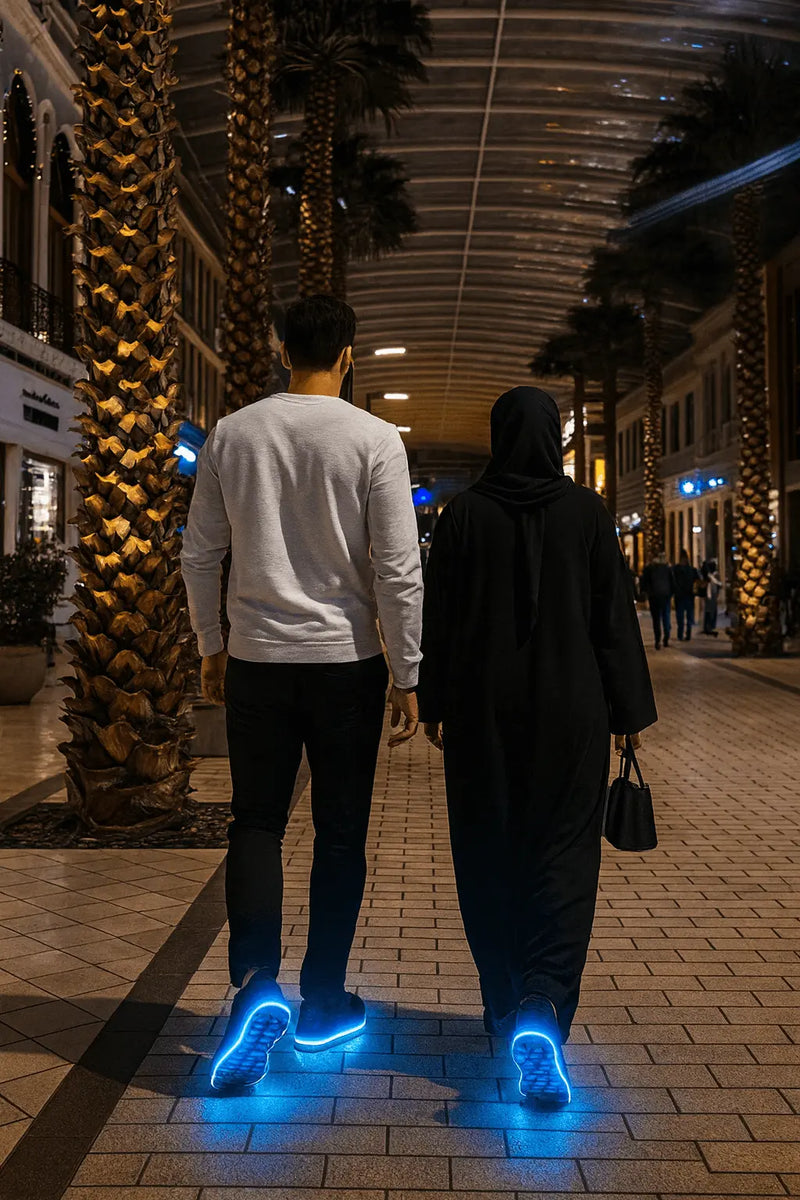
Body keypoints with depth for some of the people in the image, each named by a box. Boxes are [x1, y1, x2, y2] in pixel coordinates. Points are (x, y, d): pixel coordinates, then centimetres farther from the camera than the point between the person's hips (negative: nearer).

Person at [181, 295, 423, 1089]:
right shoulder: (374, 439, -7)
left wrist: (212, 649, 18)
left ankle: (255, 985, -4)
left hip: (256, 658, 2)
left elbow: (199, 555, 7)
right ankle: (322, 1003, 22)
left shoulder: (231, 434, 3)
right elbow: (398, 569, -10)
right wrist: (407, 676, -2)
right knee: (340, 831, 11)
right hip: (345, 662, -2)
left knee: (256, 823, 13)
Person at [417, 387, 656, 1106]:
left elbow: (440, 617, 0)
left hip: (484, 710, 1)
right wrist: (630, 712, 6)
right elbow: (616, 616, -1)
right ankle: (543, 1006, -14)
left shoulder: (466, 514, -2)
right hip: (571, 709, 0)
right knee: (563, 856, 4)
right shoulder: (587, 512, -2)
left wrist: (433, 705, 9)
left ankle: (504, 1009, 24)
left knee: (487, 857, 12)